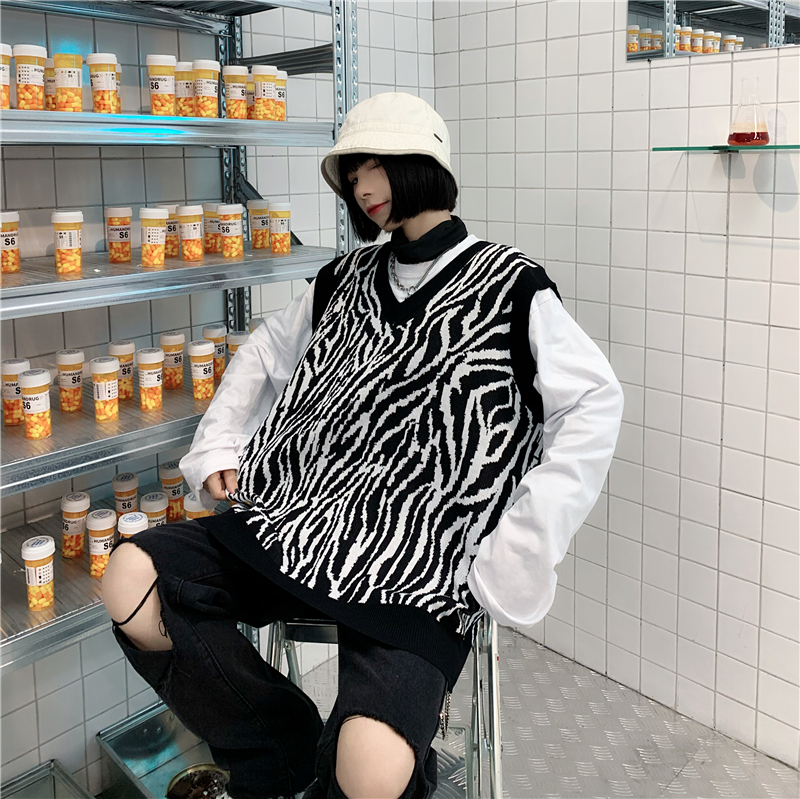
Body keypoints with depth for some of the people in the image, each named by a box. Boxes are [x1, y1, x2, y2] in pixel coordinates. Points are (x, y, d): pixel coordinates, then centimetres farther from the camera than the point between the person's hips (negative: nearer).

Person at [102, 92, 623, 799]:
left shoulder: (508, 288, 0)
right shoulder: (348, 279, 17)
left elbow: (594, 401, -5)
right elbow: (264, 355, 29)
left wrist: (517, 549, -12)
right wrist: (219, 449, 15)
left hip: (418, 566, -5)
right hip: (293, 523, 6)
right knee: (132, 581, -15)